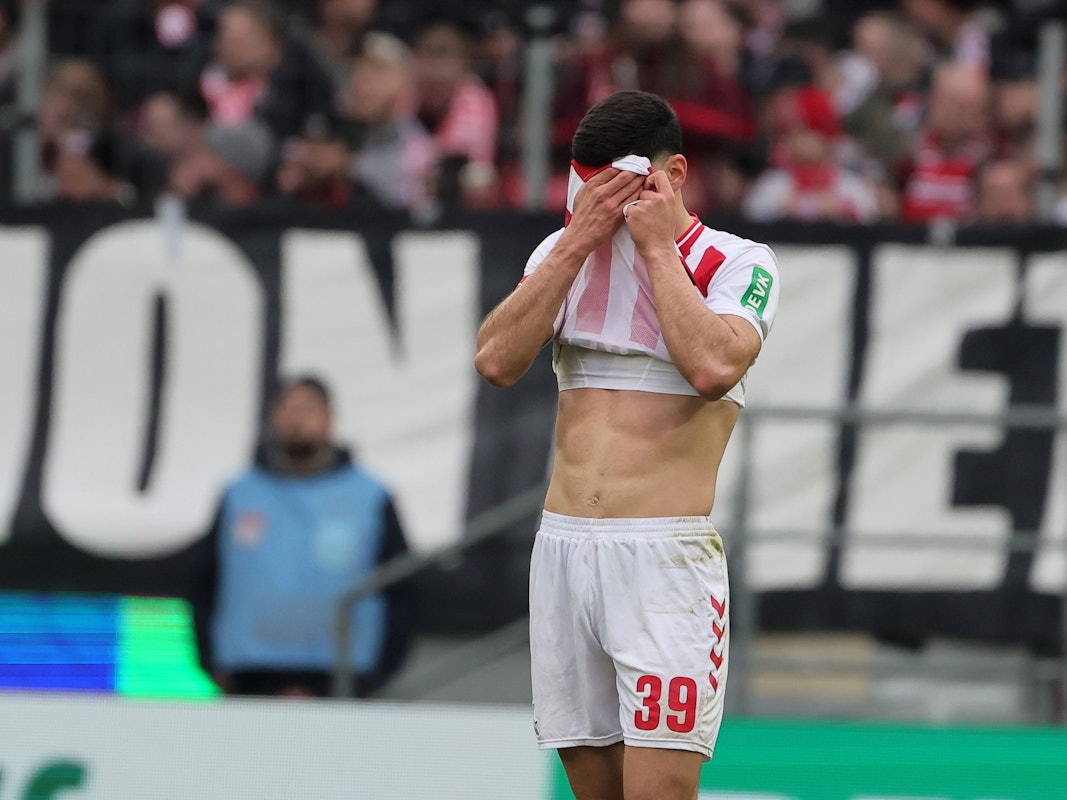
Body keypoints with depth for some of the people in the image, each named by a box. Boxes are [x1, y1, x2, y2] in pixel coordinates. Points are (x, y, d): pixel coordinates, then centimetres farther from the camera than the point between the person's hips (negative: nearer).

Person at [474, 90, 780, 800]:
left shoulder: (740, 262, 0)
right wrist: (578, 242, -4)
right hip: (562, 547, 5)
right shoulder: (563, 253, 14)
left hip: (665, 556, -5)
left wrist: (657, 245, -10)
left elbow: (714, 367, -19)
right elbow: (497, 361, 0)